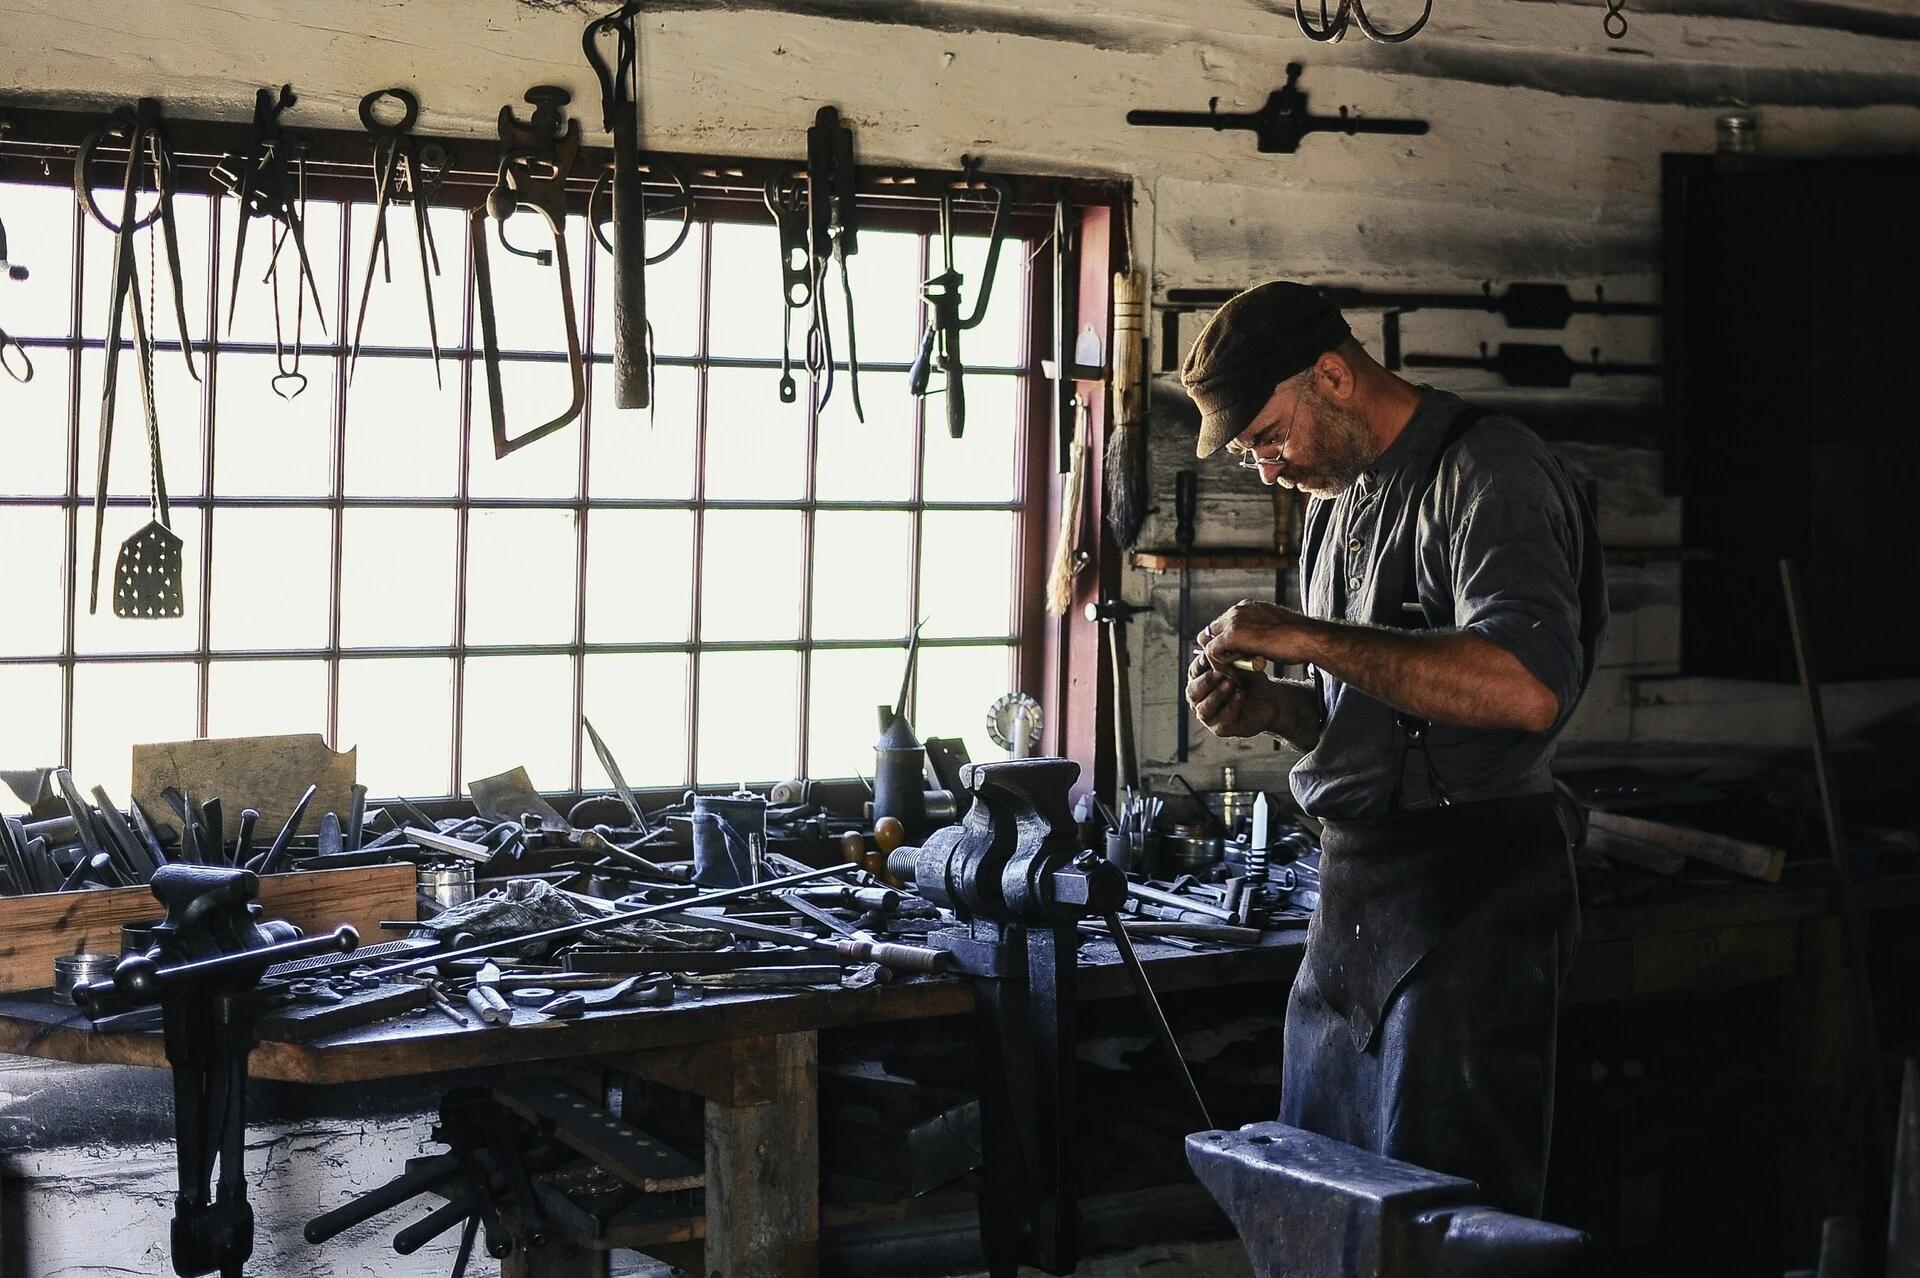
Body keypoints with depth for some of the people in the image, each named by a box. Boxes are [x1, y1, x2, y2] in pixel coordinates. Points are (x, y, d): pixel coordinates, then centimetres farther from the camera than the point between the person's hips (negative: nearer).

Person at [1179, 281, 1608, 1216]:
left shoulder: (1485, 471, -12)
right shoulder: (1338, 494, 16)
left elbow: (1527, 687, -28)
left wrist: (1305, 637, -23)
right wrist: (1266, 706, 3)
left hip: (1464, 900, -9)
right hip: (1353, 892, 9)